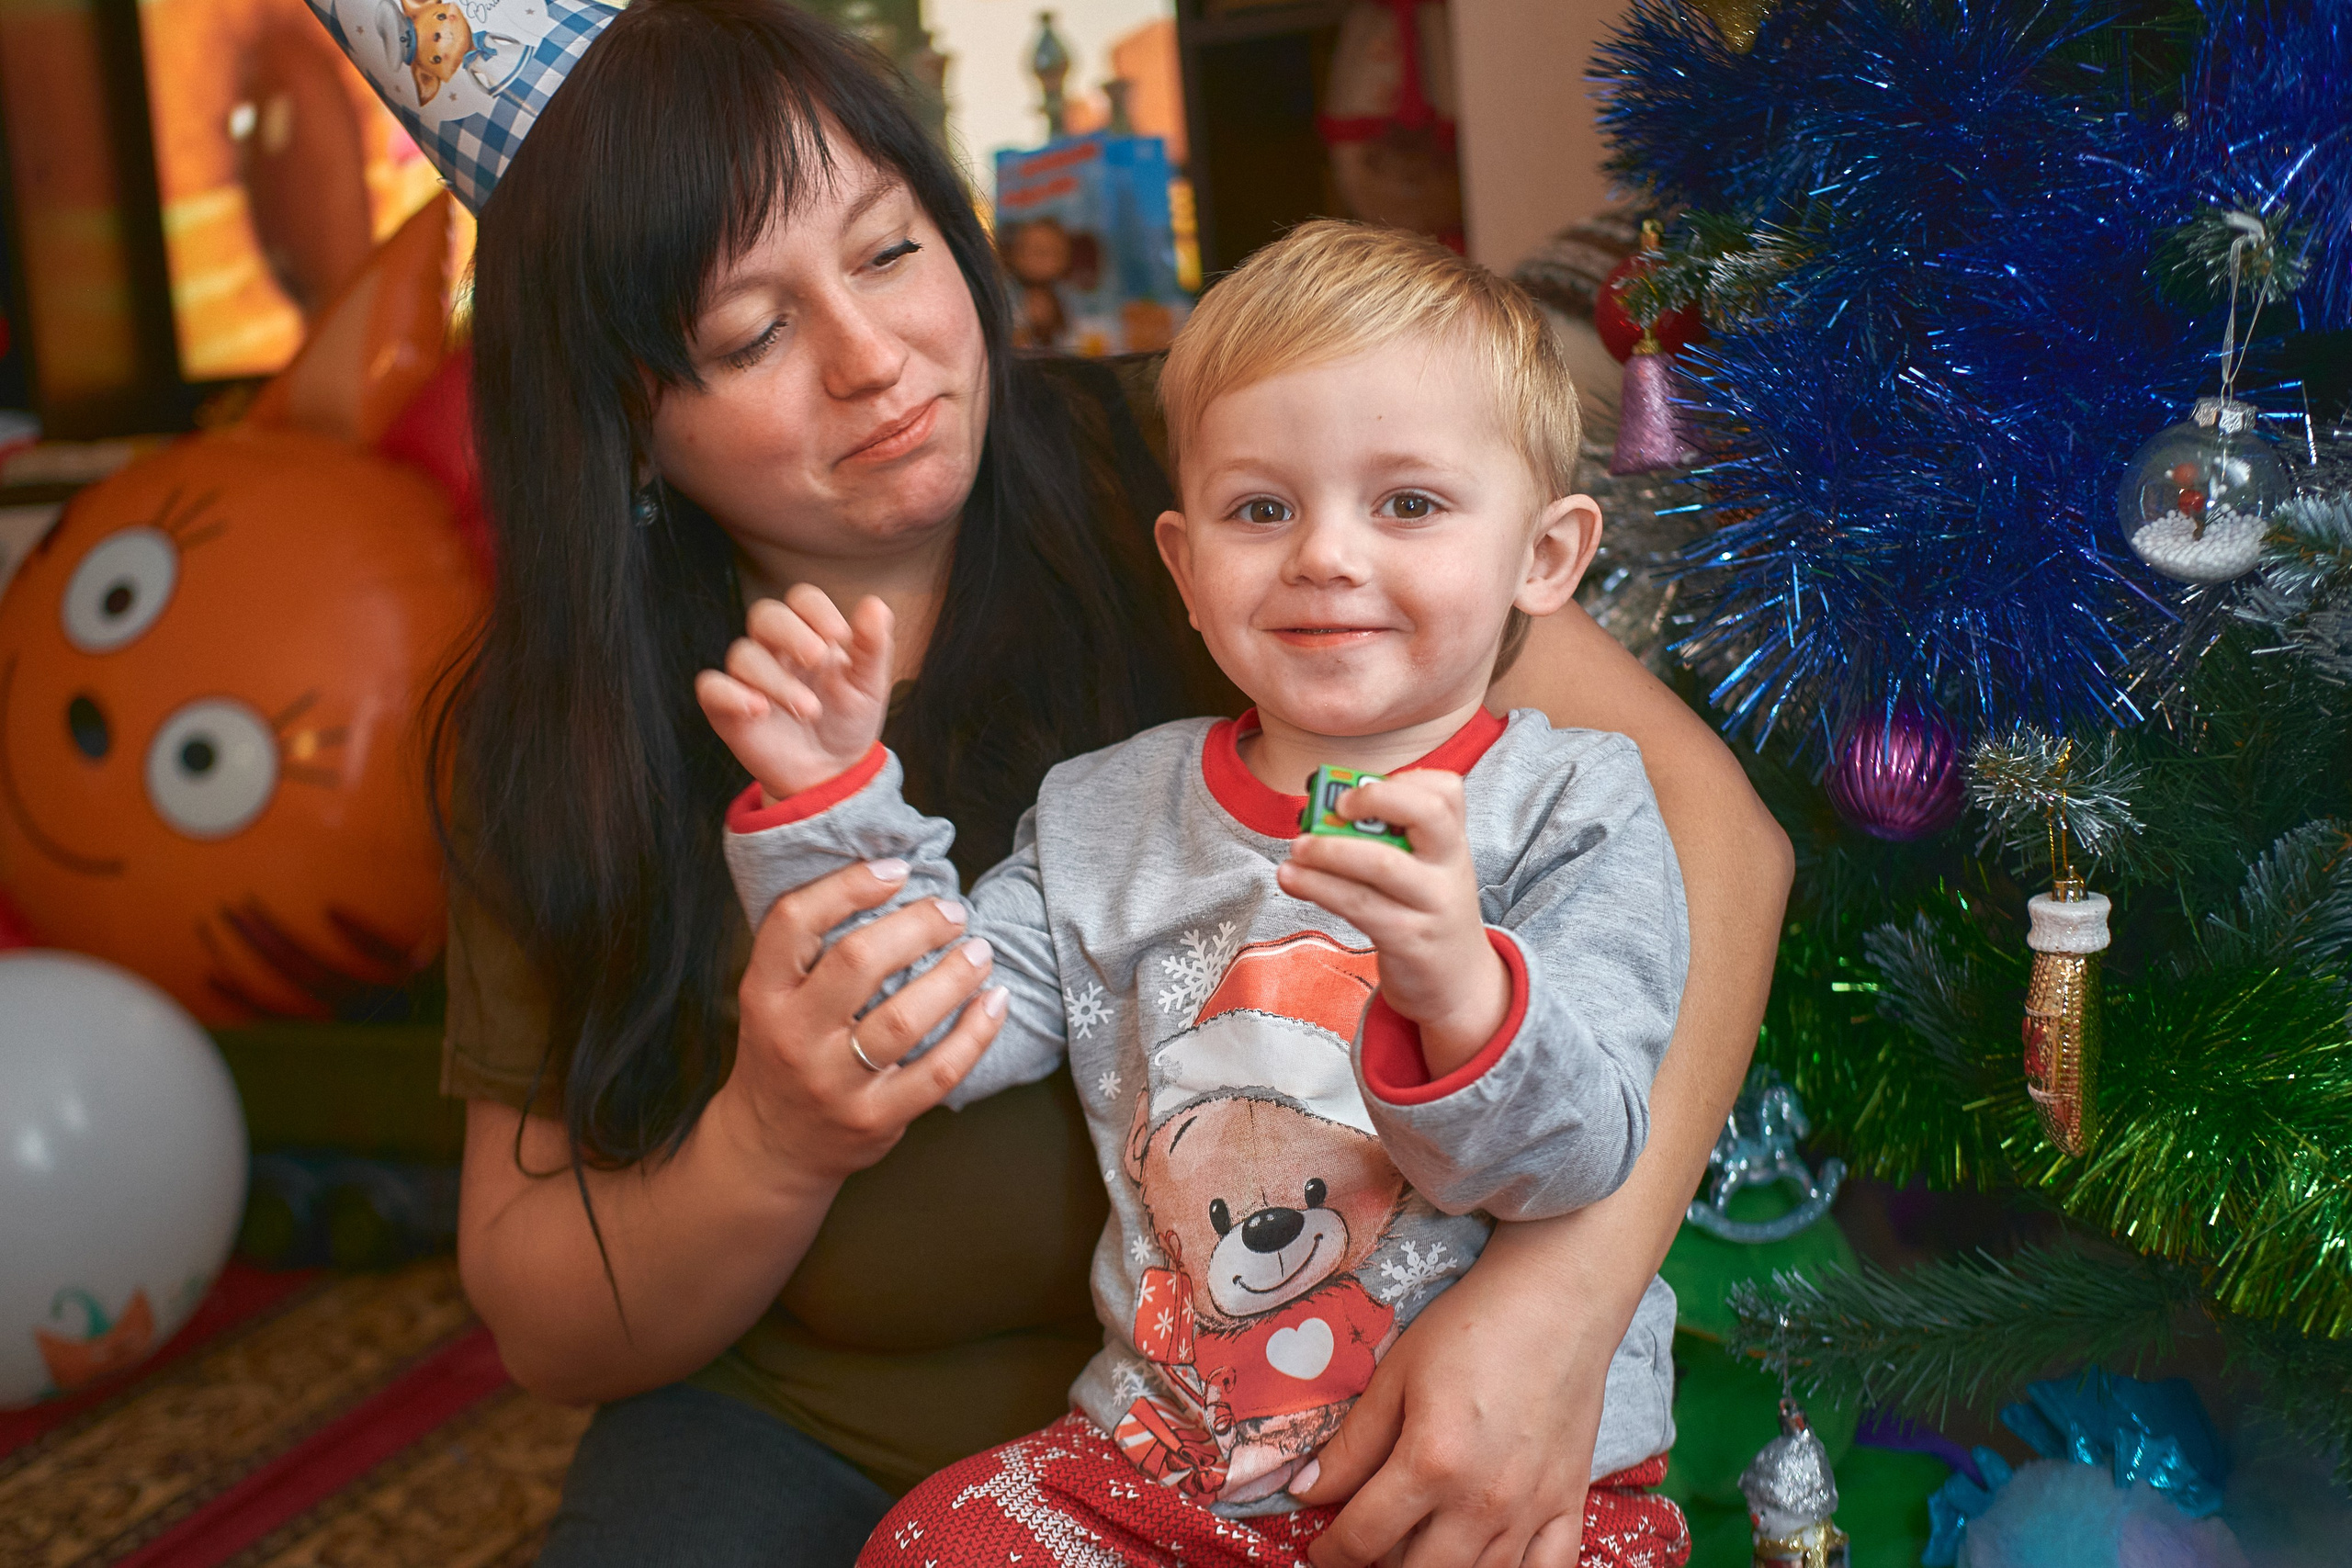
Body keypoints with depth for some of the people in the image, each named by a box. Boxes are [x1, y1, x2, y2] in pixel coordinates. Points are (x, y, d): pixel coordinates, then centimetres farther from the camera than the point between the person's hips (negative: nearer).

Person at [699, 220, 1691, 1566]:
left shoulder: (1578, 814, -6)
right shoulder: (1111, 820, 7)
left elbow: (1585, 1158, -16)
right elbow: (935, 1024, 3)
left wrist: (1464, 992, -37)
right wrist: (830, 799, -7)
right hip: (1168, 1456, 3)